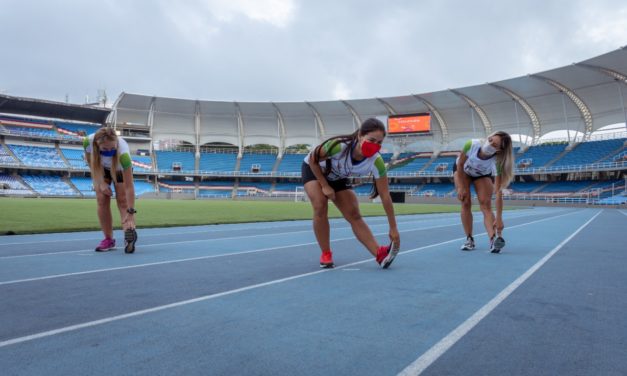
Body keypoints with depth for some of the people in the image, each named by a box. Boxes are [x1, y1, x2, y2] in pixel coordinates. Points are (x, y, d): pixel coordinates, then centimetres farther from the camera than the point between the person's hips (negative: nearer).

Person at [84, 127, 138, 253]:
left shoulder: (123, 153, -46)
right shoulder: (88, 142, -38)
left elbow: (129, 187, -43)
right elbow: (90, 161, -13)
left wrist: (130, 213, -46)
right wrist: (101, 183, -17)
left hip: (120, 169, -2)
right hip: (101, 169, 3)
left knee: (123, 201, -15)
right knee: (102, 200, -5)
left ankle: (129, 235, -17)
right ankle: (109, 239, 3)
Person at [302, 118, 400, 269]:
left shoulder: (376, 162, -33)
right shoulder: (339, 146, -42)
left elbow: (385, 196, -26)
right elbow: (313, 160, -23)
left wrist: (393, 228, -25)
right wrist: (325, 186, -20)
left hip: (338, 178, 3)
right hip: (313, 169, -3)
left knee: (354, 215, -7)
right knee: (320, 207, -21)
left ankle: (379, 254, -10)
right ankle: (326, 254, -6)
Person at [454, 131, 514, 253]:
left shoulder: (497, 162, -39)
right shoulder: (472, 145, -39)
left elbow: (499, 192, -40)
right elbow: (460, 164, -19)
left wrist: (499, 218, -43)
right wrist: (461, 187, -17)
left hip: (483, 175, -1)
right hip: (462, 170, 1)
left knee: (486, 204, -19)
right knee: (466, 203, -11)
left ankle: (493, 239, -30)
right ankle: (469, 240, -5)